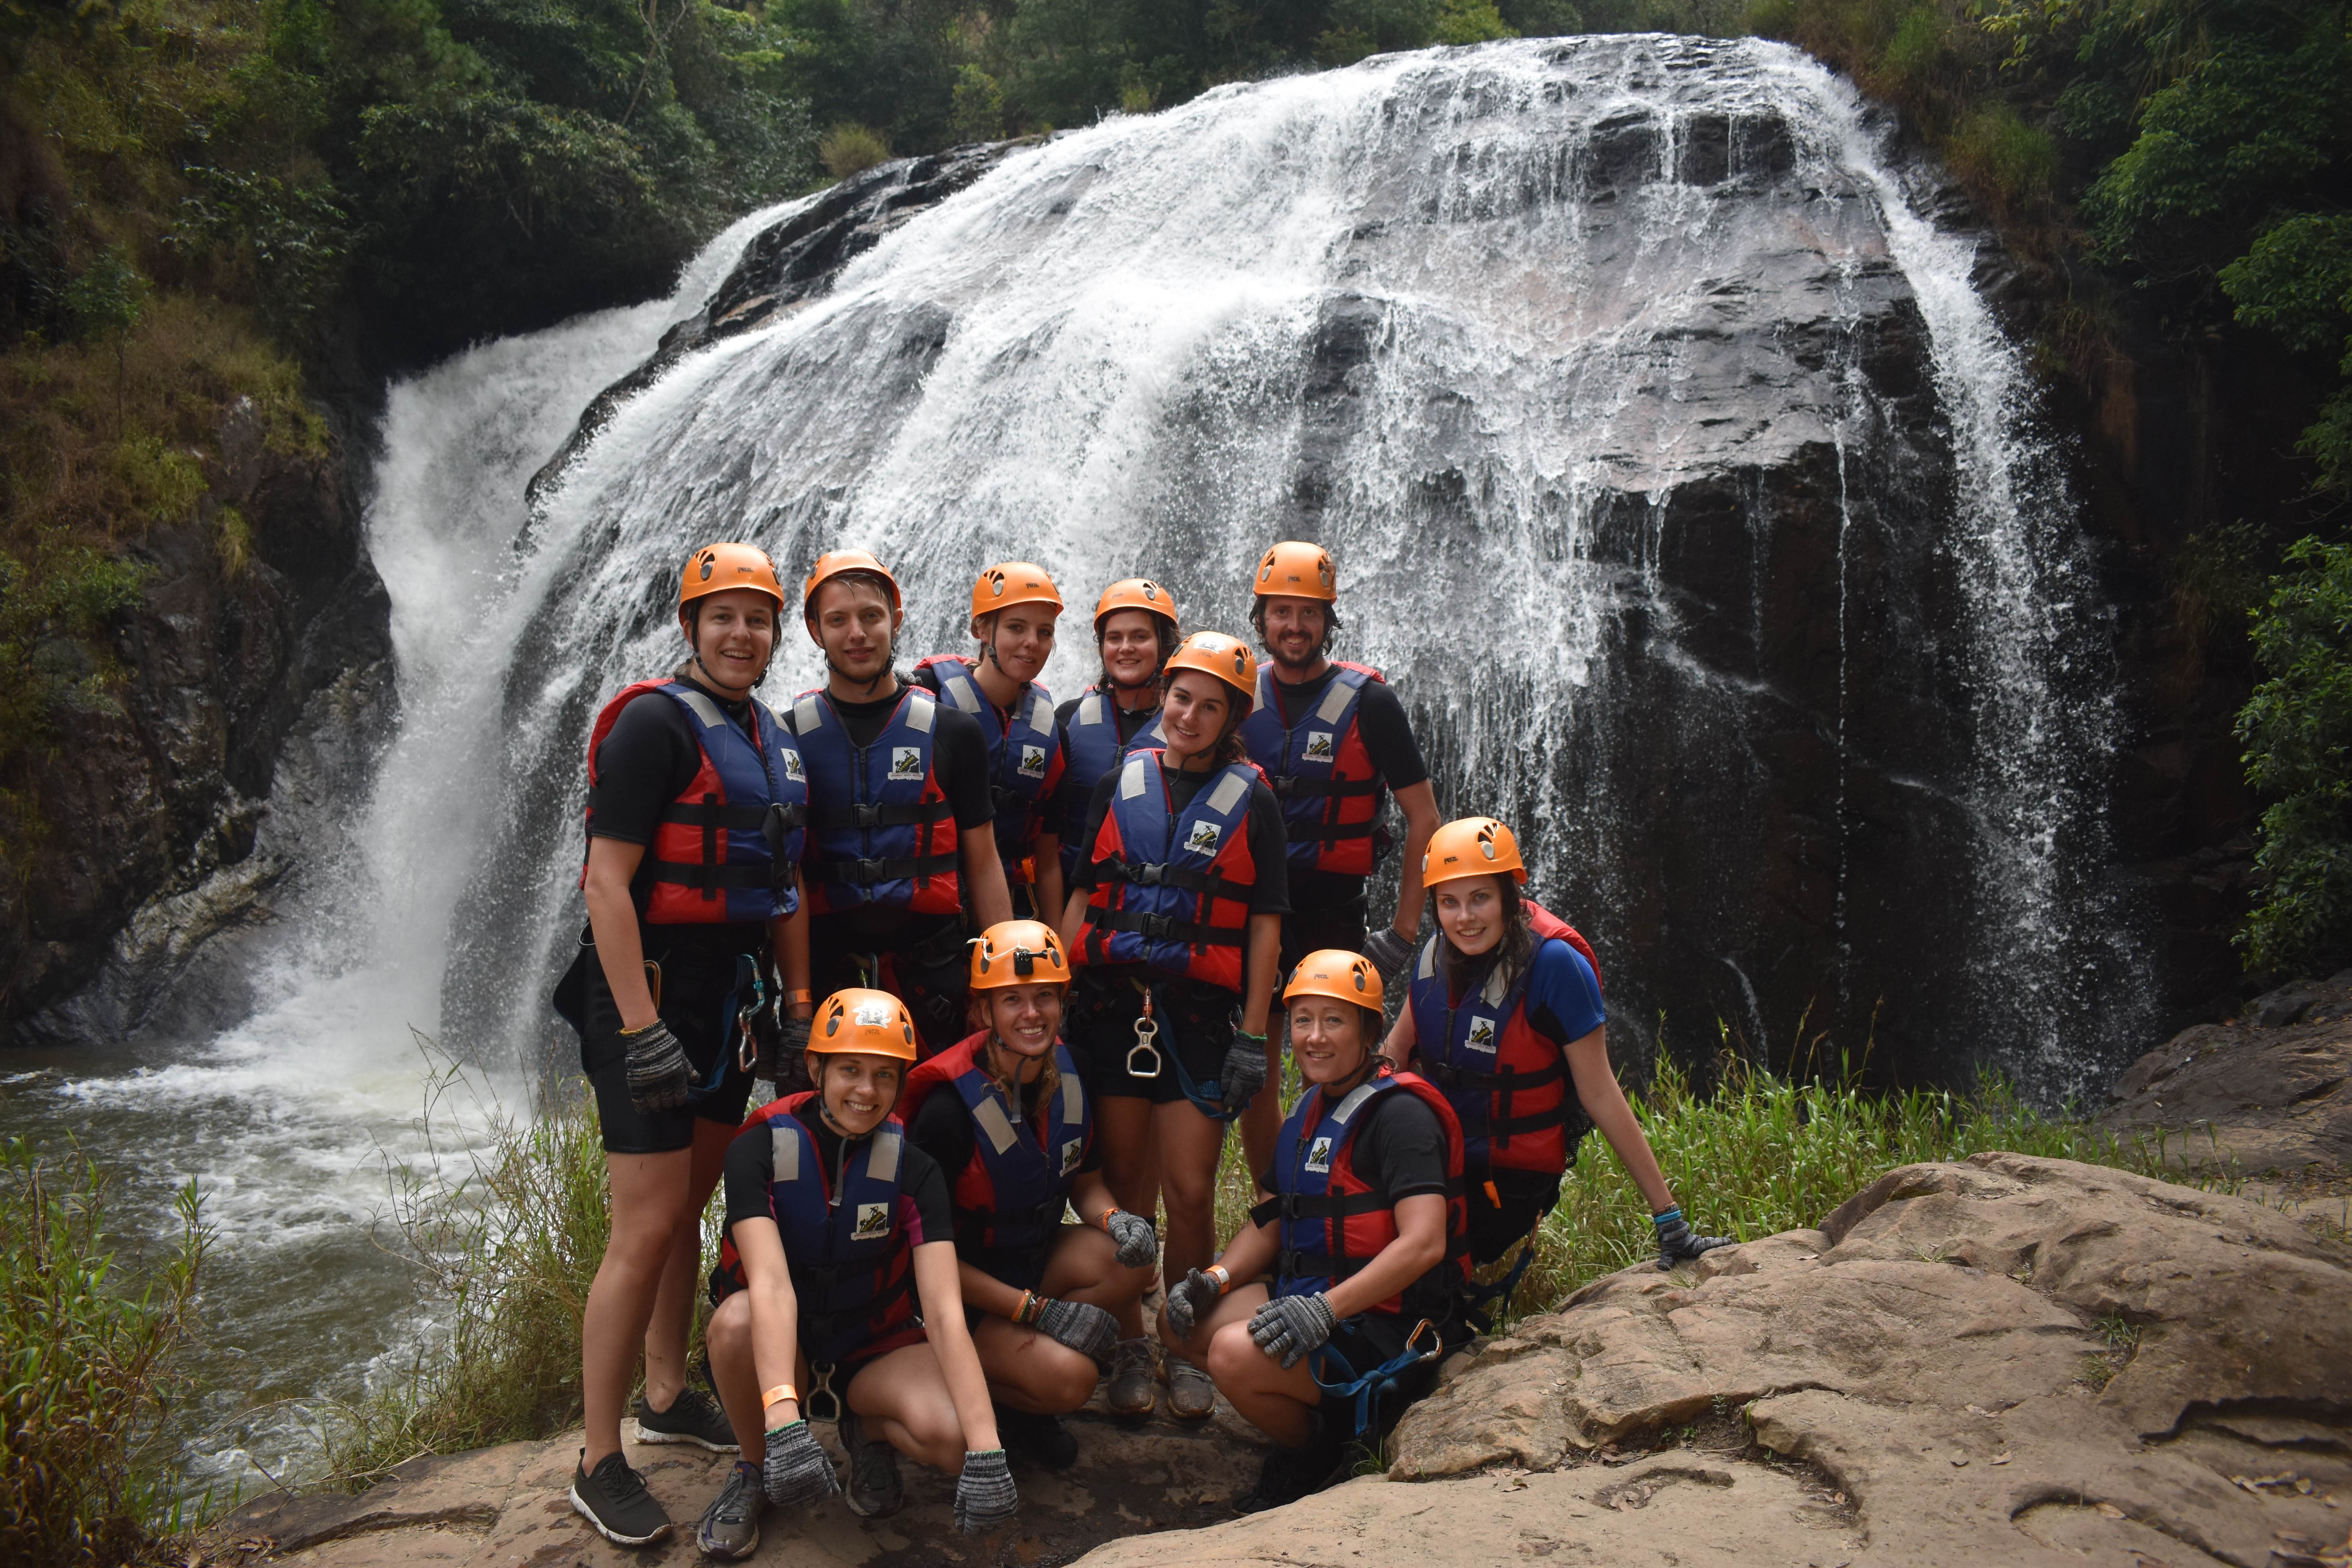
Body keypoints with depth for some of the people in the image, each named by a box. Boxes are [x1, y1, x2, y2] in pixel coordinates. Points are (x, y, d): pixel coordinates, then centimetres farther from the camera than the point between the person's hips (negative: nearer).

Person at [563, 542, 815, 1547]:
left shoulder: (773, 741, 14)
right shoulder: (655, 722, -12)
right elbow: (609, 880, -18)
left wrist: (801, 1005, 13)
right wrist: (640, 1029, -24)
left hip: (729, 998, 8)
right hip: (650, 992, -8)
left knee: (689, 1210, 18)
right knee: (645, 1235, -8)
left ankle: (668, 1400, 33)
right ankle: (600, 1467, 2)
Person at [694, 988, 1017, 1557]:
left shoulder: (912, 1166, -11)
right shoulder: (761, 1148, -16)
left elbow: (944, 1308, -22)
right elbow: (770, 1282, -32)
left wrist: (986, 1454, -34)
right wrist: (783, 1421, -47)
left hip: (876, 1343, 1)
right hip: (783, 1347, 0)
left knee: (951, 1437, -30)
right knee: (737, 1320, -35)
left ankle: (871, 1432, 6)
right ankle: (752, 1471, -6)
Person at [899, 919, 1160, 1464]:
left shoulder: (1067, 1077, -5)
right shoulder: (950, 1108, -25)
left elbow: (1085, 1183, 9)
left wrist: (1115, 1218, -16)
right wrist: (1038, 1311, -24)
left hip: (1037, 1261, 6)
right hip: (963, 1295, -6)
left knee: (1131, 1256, -24)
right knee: (1067, 1378, -30)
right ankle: (993, 1398, 2)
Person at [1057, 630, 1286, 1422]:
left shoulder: (1251, 800, 4)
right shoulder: (1119, 784, 10)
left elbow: (1265, 925, 3)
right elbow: (1081, 896, 12)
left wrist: (1253, 1035, -3)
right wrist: (1054, 999, 4)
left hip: (1202, 1014, -2)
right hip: (1110, 1002, 2)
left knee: (1191, 1191, -3)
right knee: (1113, 1184, 3)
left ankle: (1185, 1348, 13)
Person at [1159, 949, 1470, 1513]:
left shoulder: (1399, 1113, -16)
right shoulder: (1312, 1111, 12)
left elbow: (1424, 1244, -26)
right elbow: (1274, 1221, 17)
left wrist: (1327, 1308, -31)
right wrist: (1215, 1279, 0)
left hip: (1389, 1331, -9)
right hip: (1310, 1297, 9)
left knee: (1236, 1354, -27)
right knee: (1180, 1321, 5)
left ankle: (1317, 1449, 2)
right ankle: (1313, 1407, 11)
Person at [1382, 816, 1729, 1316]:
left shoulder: (1554, 964, -20)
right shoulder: (1438, 954, -4)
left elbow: (1600, 1095, -17)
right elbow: (1393, 1053, 7)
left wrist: (1670, 1221, -17)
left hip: (1507, 1180, -5)